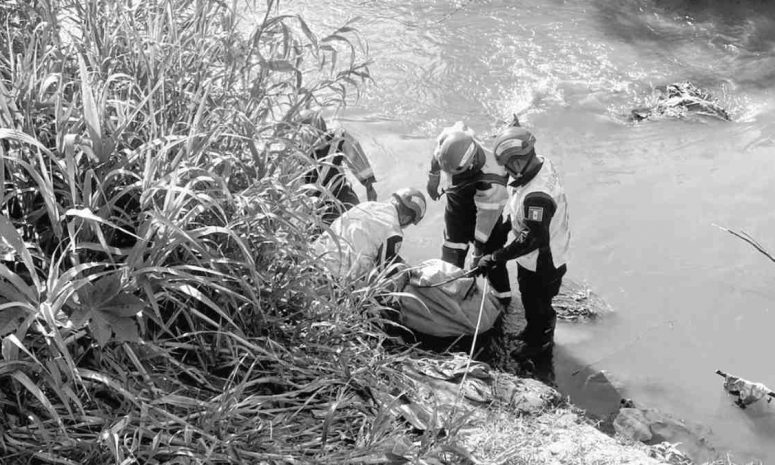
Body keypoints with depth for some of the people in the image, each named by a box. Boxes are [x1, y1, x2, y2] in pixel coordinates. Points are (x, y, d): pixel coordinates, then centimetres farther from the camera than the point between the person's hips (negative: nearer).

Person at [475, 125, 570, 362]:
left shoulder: (537, 196, -41)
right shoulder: (543, 164, -11)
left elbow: (532, 239, -37)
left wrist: (495, 258, -31)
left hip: (541, 264, -9)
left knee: (537, 304, 18)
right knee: (530, 298, 31)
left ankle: (540, 342, 44)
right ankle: (534, 330, 57)